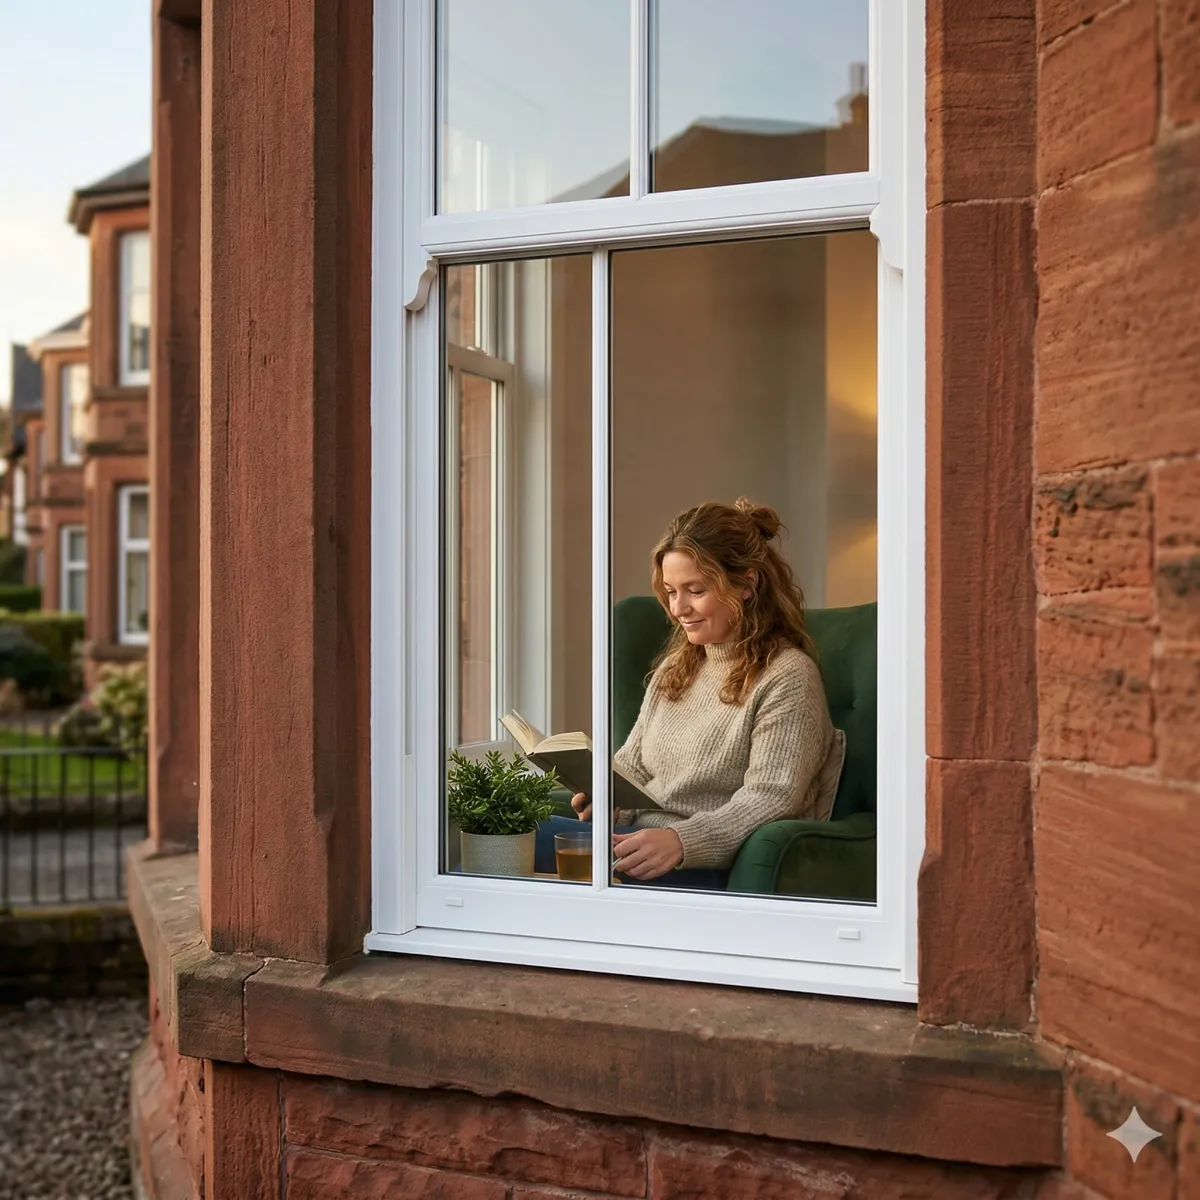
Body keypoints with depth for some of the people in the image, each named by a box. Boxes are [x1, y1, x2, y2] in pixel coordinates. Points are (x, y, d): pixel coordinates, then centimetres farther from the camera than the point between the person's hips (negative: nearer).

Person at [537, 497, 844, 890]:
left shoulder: (787, 676, -5)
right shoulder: (674, 667, 22)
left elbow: (770, 798, -14)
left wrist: (682, 841, -29)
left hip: (710, 865, -7)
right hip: (640, 840, 7)